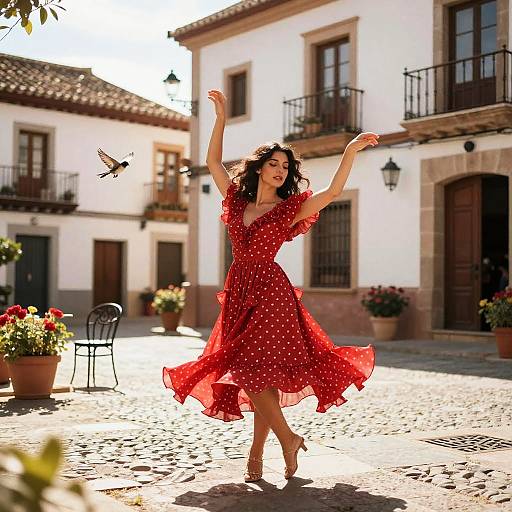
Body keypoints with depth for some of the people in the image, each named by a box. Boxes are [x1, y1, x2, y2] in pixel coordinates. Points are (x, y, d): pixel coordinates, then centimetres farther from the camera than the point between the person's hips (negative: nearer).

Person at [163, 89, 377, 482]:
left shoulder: (290, 209, 2)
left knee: (256, 372, -11)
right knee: (254, 375, 3)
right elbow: (213, 162, 16)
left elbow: (334, 191, -7)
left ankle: (262, 451, 4)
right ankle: (287, 439, 12)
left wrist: (351, 151, -14)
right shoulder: (238, 200, 13)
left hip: (269, 291, -4)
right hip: (239, 291, 4)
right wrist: (221, 118, 12)